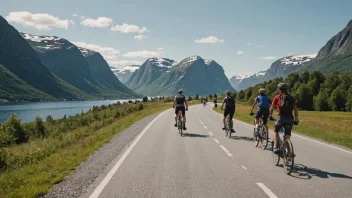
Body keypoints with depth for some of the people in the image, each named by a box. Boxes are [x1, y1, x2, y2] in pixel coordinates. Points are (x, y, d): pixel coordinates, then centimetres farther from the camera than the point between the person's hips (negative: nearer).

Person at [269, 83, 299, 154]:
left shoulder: (277, 97, 7)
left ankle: (275, 147, 2)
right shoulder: (291, 98, 15)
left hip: (281, 117, -2)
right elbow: (295, 110, 10)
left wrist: (270, 116, 25)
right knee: (287, 135, 17)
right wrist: (296, 120, 18)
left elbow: (271, 108, 8)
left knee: (275, 131, 19)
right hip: (290, 119, 2)